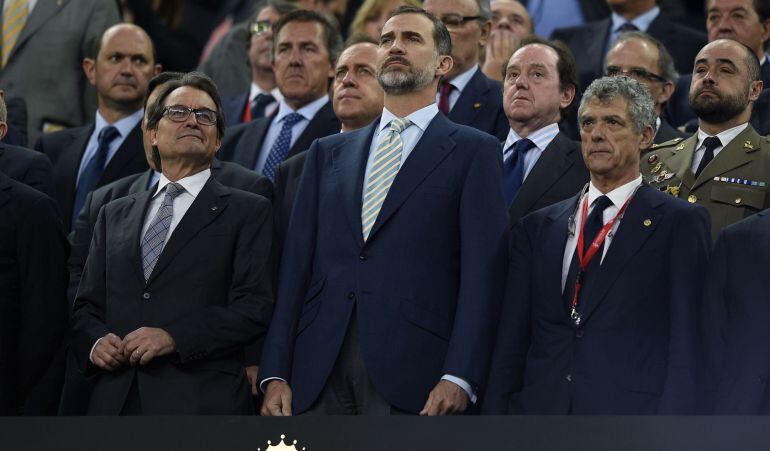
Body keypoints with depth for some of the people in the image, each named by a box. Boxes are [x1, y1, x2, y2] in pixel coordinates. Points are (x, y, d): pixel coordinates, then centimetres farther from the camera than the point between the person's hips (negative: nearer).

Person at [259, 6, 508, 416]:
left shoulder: (473, 151, 7)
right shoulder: (328, 153, 19)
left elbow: (482, 270, -3)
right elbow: (297, 263, 13)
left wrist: (459, 377, -15)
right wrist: (275, 373, 3)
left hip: (412, 374, -3)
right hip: (317, 372, 3)